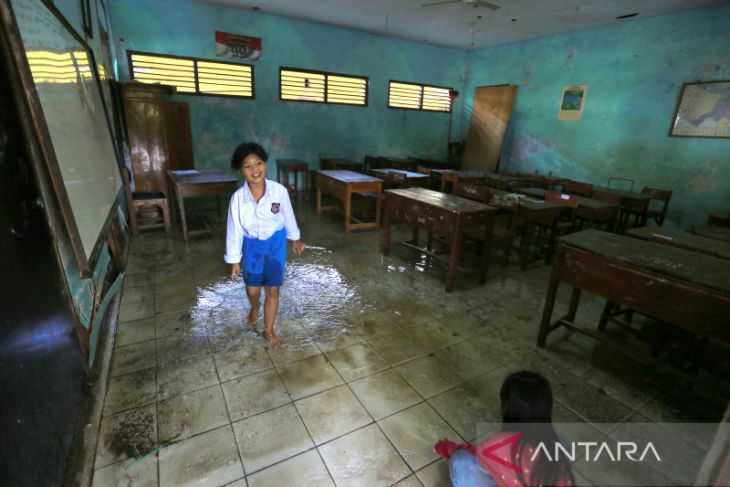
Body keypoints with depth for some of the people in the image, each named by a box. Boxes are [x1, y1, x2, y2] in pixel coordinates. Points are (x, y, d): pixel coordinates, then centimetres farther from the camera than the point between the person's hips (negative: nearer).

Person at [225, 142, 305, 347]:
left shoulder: (279, 191, -20)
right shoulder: (238, 198, -19)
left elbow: (288, 216, -3)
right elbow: (234, 229, -10)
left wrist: (294, 238, 11)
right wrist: (234, 260, -4)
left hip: (276, 242, 0)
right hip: (252, 244, 1)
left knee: (273, 290, 7)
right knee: (252, 289, 16)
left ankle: (269, 330, 28)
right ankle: (254, 308, 54)